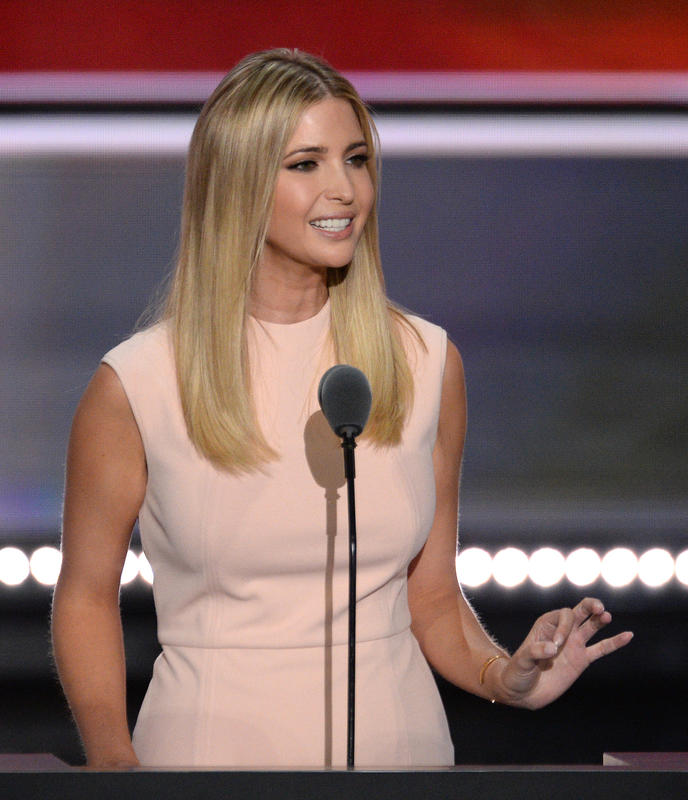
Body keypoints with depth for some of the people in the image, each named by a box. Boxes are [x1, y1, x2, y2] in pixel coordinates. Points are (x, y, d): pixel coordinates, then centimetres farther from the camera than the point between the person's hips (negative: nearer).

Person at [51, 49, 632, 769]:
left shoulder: (427, 364, 1)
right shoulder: (136, 385, -8)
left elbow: (431, 596, 7)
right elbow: (87, 594, 1)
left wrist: (505, 676, -11)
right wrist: (114, 759, -12)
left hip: (396, 737, 2)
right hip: (215, 745, -2)